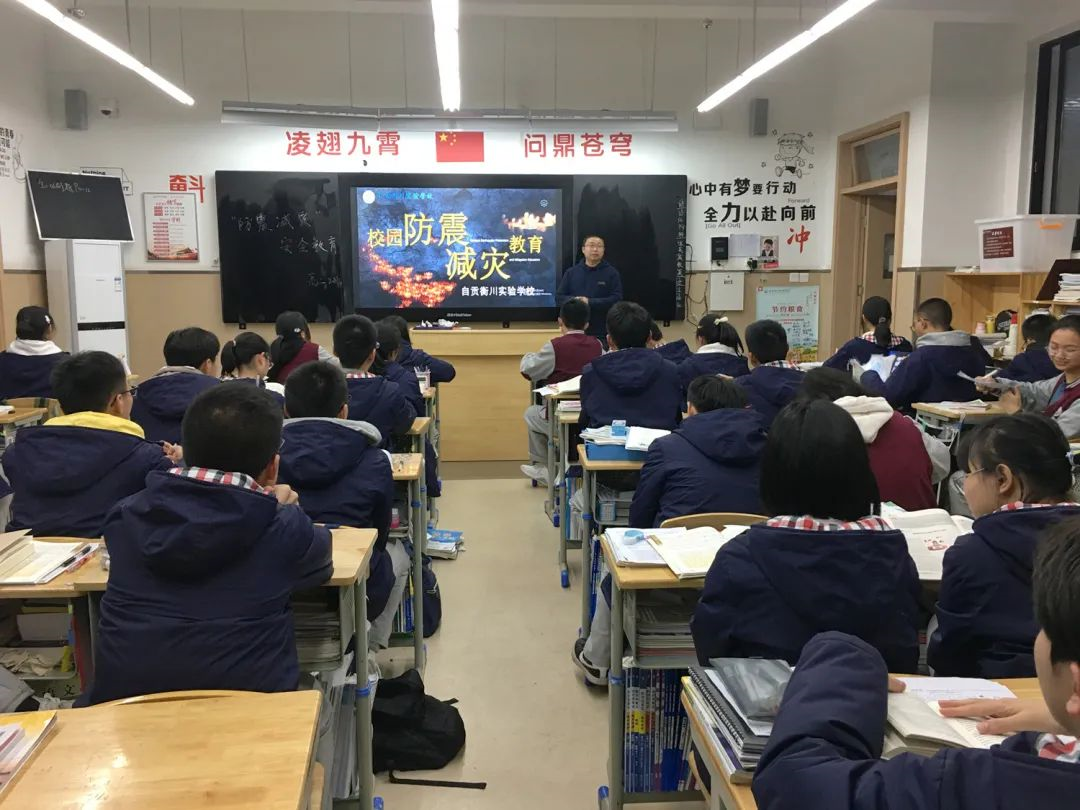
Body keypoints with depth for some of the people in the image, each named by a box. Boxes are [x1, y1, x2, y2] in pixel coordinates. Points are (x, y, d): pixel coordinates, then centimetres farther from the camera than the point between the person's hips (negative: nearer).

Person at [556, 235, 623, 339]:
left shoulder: (612, 273, 2)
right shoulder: (571, 272, 11)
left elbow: (616, 299, -7)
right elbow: (559, 297, 8)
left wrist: (590, 302, -17)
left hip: (602, 332, -2)